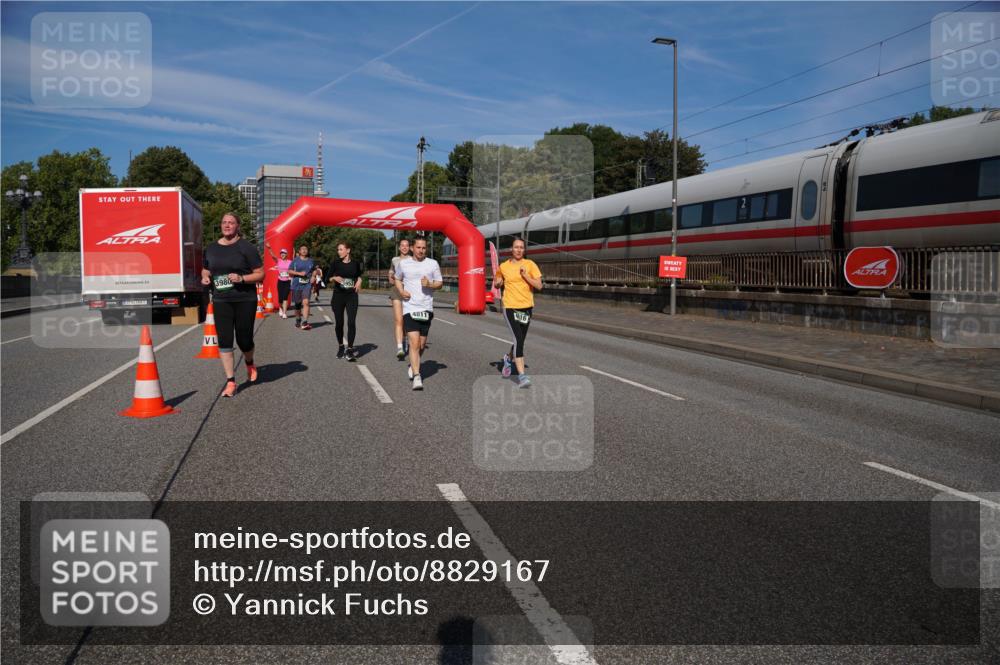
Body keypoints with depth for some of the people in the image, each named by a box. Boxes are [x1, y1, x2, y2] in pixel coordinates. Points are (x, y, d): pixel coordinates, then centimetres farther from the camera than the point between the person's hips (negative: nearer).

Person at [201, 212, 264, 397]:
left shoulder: (246, 248, -4)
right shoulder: (211, 249, 9)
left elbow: (260, 274, -5)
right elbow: (205, 270, 24)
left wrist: (242, 278, -21)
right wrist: (205, 278, 1)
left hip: (245, 300, -3)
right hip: (221, 301, 3)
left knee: (244, 339, 4)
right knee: (224, 340, -4)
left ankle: (250, 364, 38)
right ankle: (231, 382, 3)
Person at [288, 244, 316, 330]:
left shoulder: (311, 261, 11)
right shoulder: (295, 260, 3)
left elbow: (315, 270, 25)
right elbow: (289, 271, 0)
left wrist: (313, 276, 5)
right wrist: (299, 273, -12)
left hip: (307, 284, 0)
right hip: (297, 285, 0)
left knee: (306, 302, -17)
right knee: (297, 304, 9)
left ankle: (304, 323, -22)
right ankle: (298, 320, 30)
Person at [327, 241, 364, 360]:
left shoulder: (355, 263, 2)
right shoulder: (336, 263, 1)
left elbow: (359, 274, 20)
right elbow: (328, 276, 4)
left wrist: (359, 281, 0)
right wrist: (335, 278, -16)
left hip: (352, 296, -1)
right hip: (338, 295, 1)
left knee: (351, 322, -13)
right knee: (339, 323, 7)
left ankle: (350, 349, -9)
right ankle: (341, 347, 25)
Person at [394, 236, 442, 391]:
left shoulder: (433, 264, 4)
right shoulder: (403, 263, 5)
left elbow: (440, 283, 9)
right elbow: (397, 279, 20)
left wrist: (430, 284, -13)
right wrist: (401, 291, 0)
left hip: (426, 308, 2)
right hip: (409, 307, -2)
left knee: (422, 345, 9)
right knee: (414, 342, -15)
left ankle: (413, 365, 38)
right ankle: (416, 376, -16)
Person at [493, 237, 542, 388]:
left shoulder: (530, 264, 1)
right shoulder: (503, 266, 4)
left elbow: (539, 286, -5)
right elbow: (498, 285, 20)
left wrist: (525, 275, -16)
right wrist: (497, 283, -2)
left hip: (526, 307, 2)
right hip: (510, 307, -2)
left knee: (520, 340, 13)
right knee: (518, 339, -16)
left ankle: (508, 358, 47)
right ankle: (521, 376, -16)